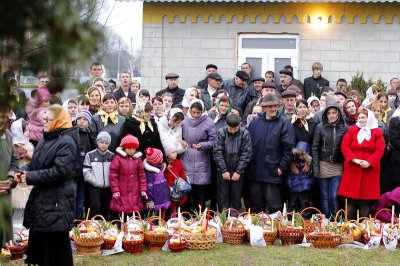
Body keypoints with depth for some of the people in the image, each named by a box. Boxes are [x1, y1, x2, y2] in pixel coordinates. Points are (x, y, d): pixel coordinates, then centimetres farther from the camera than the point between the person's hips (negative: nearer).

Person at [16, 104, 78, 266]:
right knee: (39, 241, 15)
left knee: (55, 245, -3)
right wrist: (23, 171, -2)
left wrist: (30, 177, -20)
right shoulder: (46, 139, 14)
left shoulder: (66, 142, -14)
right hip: (40, 198, 9)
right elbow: (35, 163, 21)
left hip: (56, 202, -9)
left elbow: (60, 171, -23)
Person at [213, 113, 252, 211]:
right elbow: (217, 152, -7)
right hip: (223, 171, 0)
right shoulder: (221, 132, -9)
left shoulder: (245, 133, -8)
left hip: (238, 172, 0)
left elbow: (246, 154, -6)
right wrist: (224, 170, -9)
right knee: (223, 196, 3)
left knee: (236, 197, 5)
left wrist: (238, 171, -9)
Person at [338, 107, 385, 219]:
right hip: (352, 169, 1)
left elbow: (380, 150, -4)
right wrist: (354, 159, -14)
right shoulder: (352, 130, 9)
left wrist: (370, 162, -18)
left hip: (369, 170, -1)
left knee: (366, 200, 2)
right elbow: (344, 146, 0)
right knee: (351, 199, 1)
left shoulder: (377, 132, 5)